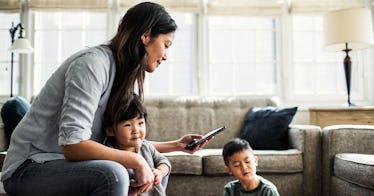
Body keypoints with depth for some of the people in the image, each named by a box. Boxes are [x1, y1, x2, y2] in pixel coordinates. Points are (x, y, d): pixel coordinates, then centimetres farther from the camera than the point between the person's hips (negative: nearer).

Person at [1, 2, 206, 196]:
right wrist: (136, 161, -25)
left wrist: (176, 145, 13)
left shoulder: (129, 76, 7)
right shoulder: (93, 63, -22)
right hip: (30, 167, -9)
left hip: (66, 163, 9)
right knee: (112, 174, -36)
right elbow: (72, 145, -30)